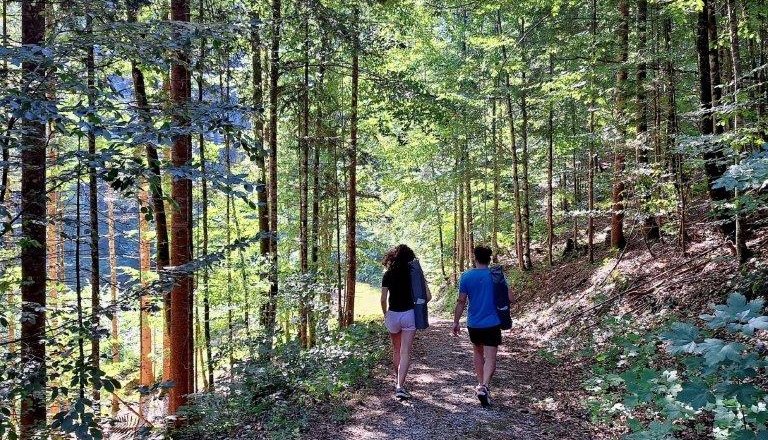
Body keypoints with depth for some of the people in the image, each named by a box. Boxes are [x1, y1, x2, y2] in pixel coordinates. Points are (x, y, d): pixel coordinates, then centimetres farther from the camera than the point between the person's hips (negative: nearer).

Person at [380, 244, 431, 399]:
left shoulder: (388, 275, -4)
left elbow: (383, 298, -6)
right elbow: (428, 296, -4)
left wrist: (385, 314, 10)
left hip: (392, 315, 1)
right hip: (409, 315, -1)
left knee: (396, 350, 21)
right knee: (405, 353, -1)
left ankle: (398, 380, 35)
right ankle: (400, 386, -11)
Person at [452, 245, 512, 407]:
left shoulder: (466, 276, -5)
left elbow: (461, 301, -4)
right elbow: (510, 298, -5)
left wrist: (456, 322, 5)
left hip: (473, 324, 2)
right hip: (492, 324, -2)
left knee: (478, 353, 24)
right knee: (490, 359, -2)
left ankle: (481, 384, 29)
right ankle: (484, 386, -23)